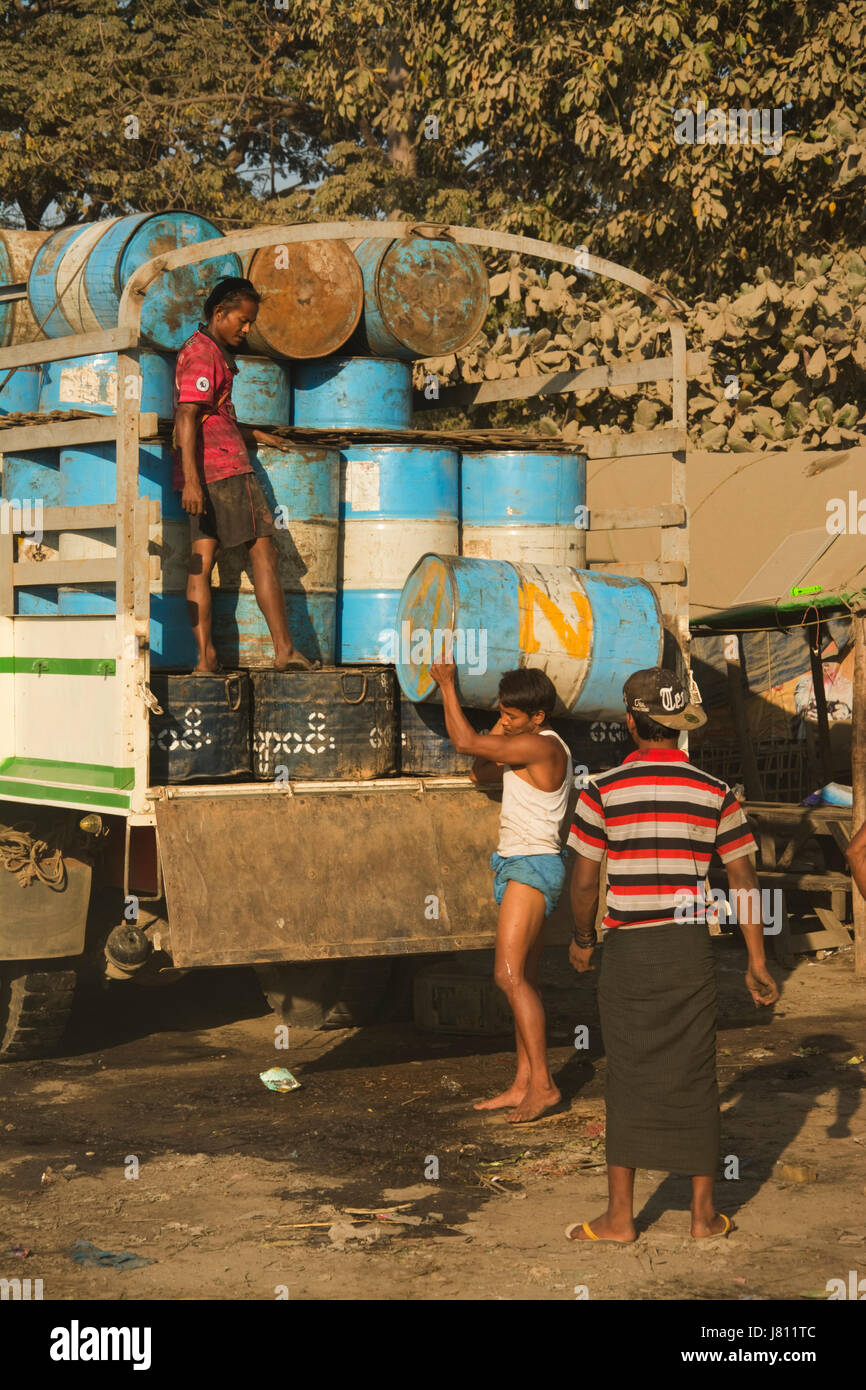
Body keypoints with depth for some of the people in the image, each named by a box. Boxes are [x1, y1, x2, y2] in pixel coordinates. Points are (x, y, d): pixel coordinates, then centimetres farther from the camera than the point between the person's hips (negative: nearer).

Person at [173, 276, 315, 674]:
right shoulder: (205, 354, -10)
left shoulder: (201, 350, 22)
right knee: (263, 551, -5)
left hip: (202, 475, 10)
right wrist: (191, 479, -26)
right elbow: (186, 417, -20)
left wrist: (250, 434, 33)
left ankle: (205, 656, -4)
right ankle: (284, 649, -6)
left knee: (201, 560, 1)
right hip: (224, 466, -10)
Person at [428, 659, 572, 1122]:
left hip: (533, 865, -11)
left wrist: (446, 684, -7)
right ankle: (523, 1084, 10)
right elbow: (481, 772, 20)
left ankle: (542, 1084, -17)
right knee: (524, 978, 9)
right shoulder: (527, 747, 16)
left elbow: (465, 741, -16)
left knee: (509, 973, -16)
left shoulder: (541, 746, -16)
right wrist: (503, 723, 11)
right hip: (518, 865, 11)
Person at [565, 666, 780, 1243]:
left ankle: (619, 1216, 9)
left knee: (628, 1078, 6)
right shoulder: (715, 793, 0)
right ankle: (704, 1212, 14)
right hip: (691, 947, 1)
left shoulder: (603, 792, -6)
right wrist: (757, 962, 6)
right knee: (696, 1078, 8)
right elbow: (744, 881, 0)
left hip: (627, 948, -1)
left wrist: (583, 939, 14)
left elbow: (584, 881, -4)